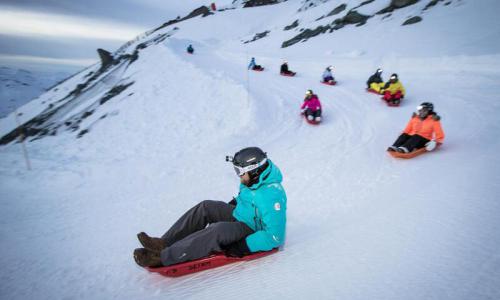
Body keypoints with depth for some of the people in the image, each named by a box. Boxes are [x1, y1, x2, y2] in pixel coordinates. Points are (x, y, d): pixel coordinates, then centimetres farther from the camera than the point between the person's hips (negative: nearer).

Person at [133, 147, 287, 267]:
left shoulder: (272, 195, -31)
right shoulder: (254, 179, -3)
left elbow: (274, 236, -31)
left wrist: (241, 246, -32)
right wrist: (234, 203, 5)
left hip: (254, 232, -9)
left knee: (217, 230, -34)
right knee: (206, 207, -7)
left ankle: (163, 258, -26)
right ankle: (165, 243, -6)